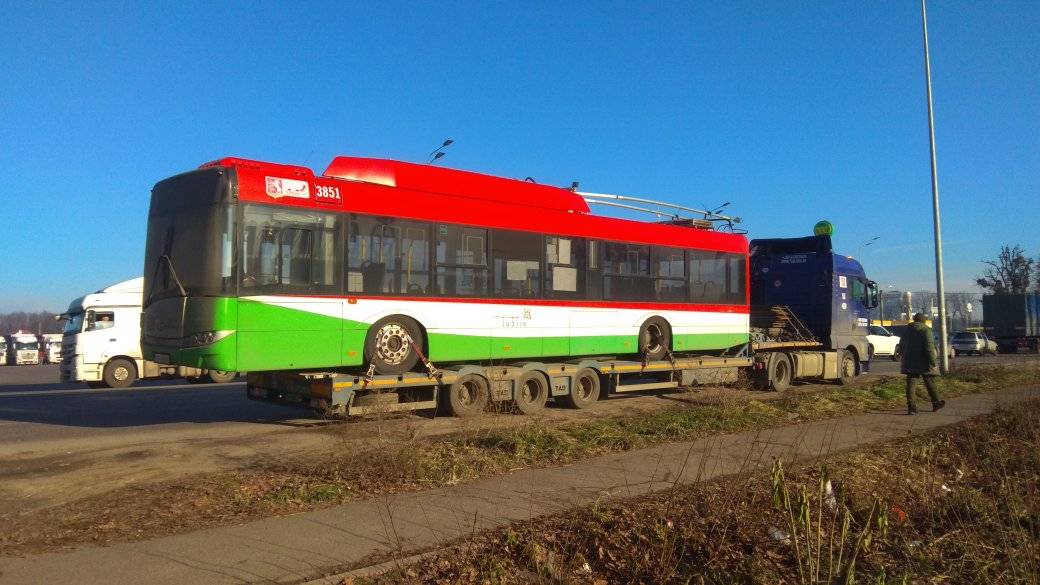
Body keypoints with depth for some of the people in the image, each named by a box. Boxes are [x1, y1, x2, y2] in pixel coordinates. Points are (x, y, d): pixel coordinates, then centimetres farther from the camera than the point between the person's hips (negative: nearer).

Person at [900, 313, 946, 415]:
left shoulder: (907, 330, 8)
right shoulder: (926, 330, -9)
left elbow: (901, 346, 15)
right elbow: (929, 348, -17)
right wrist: (933, 362, -14)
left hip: (909, 363, 4)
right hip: (923, 363, -4)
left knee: (910, 383, 0)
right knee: (930, 382, 12)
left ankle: (911, 406, -7)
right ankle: (936, 403, 26)